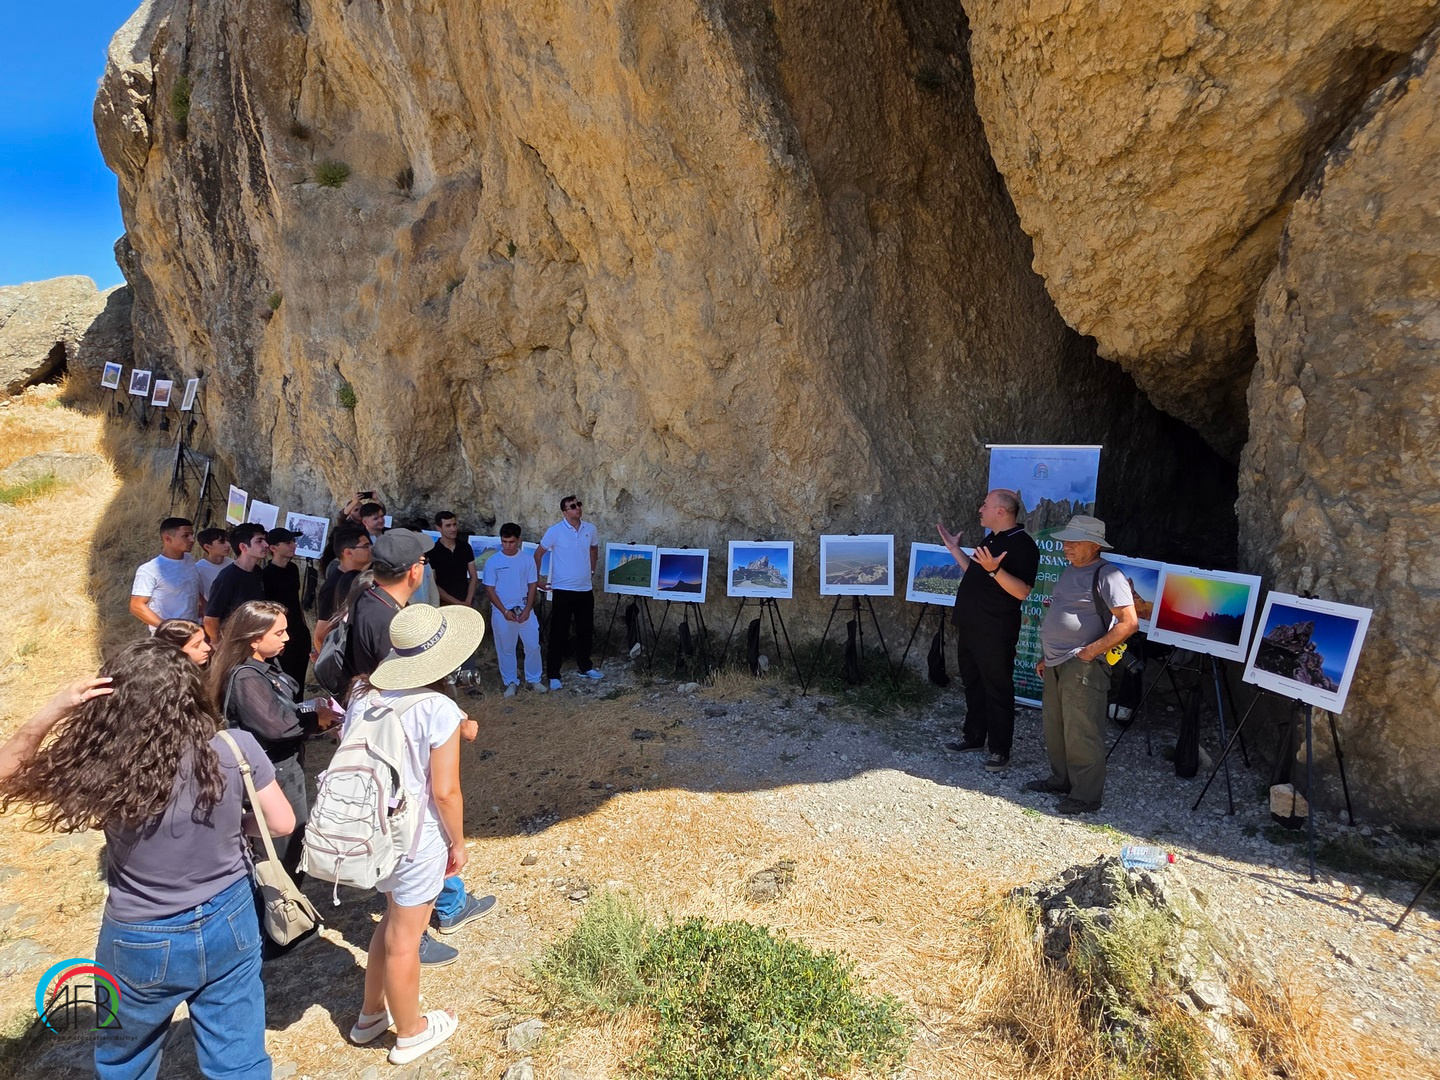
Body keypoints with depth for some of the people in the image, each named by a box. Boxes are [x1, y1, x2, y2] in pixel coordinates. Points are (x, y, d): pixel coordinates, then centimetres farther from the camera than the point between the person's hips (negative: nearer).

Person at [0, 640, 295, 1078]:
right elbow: (282, 823, -9)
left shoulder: (101, 769, -26)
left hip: (143, 943, -1)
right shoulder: (235, 750, -21)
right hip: (230, 923, 1)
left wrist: (50, 713, -21)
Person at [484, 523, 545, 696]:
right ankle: (511, 682, 22)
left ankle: (534, 679, 20)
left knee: (533, 646, 4)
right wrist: (504, 611, -12)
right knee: (505, 649, 8)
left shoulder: (527, 560, -2)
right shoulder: (492, 562, -7)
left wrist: (527, 610, -8)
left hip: (525, 610, 1)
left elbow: (532, 586, 1)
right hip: (502, 612, -1)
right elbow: (489, 589, -6)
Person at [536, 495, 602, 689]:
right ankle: (553, 675, 9)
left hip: (585, 589, 5)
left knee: (585, 631, 16)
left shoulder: (590, 529, 2)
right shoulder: (555, 531, -12)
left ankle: (585, 667, 32)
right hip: (563, 590, -5)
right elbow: (538, 553, -2)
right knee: (559, 633, 0)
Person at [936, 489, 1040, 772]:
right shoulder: (990, 539, 15)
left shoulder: (1022, 544, -14)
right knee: (972, 684, 18)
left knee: (997, 690, -1)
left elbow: (1022, 591, -23)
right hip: (969, 627, 9)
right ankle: (974, 736, 30)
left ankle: (1000, 750, 8)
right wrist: (955, 550, 20)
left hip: (995, 632, -9)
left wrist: (994, 569, -35)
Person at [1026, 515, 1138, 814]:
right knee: (1054, 727, 17)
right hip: (1056, 664, 9)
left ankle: (1086, 795, 6)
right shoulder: (1070, 570, 16)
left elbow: (1129, 623, -19)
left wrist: (1092, 651, -19)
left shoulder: (1107, 575, -13)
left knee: (1081, 733, -4)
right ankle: (1061, 779, 32)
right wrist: (1046, 656, 21)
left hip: (1082, 666, -9)